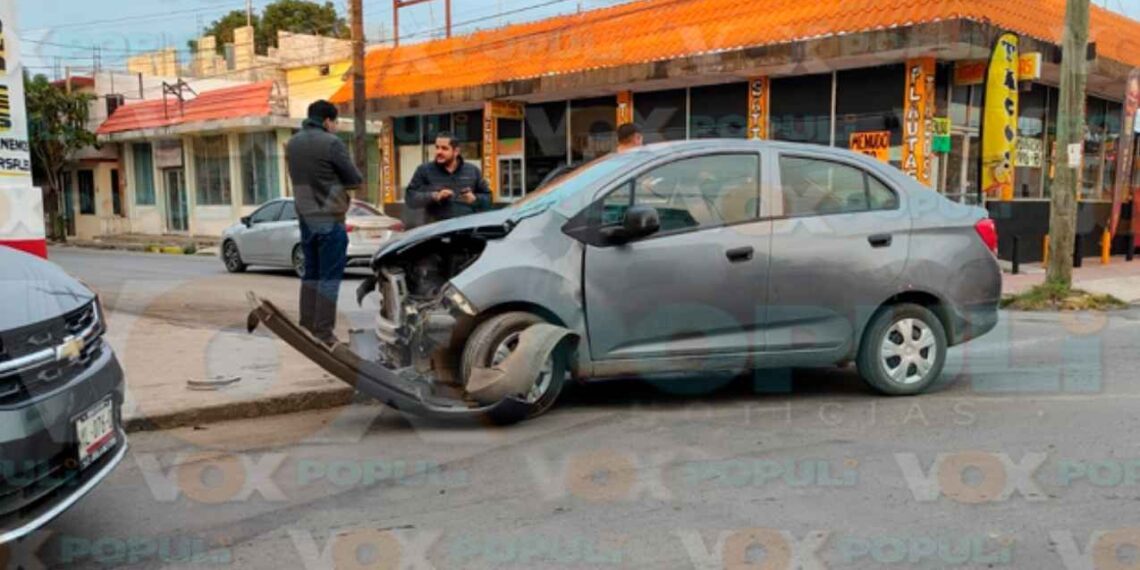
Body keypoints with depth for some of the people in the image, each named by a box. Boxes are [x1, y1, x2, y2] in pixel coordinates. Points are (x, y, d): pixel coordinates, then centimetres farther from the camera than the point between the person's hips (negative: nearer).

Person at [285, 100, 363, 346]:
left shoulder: (292, 143, 11)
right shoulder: (332, 143, -12)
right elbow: (355, 179, -7)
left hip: (305, 217, 7)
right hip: (329, 219, -7)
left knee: (311, 273, 14)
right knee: (329, 276, -3)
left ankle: (306, 328, 17)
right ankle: (323, 333, -4)